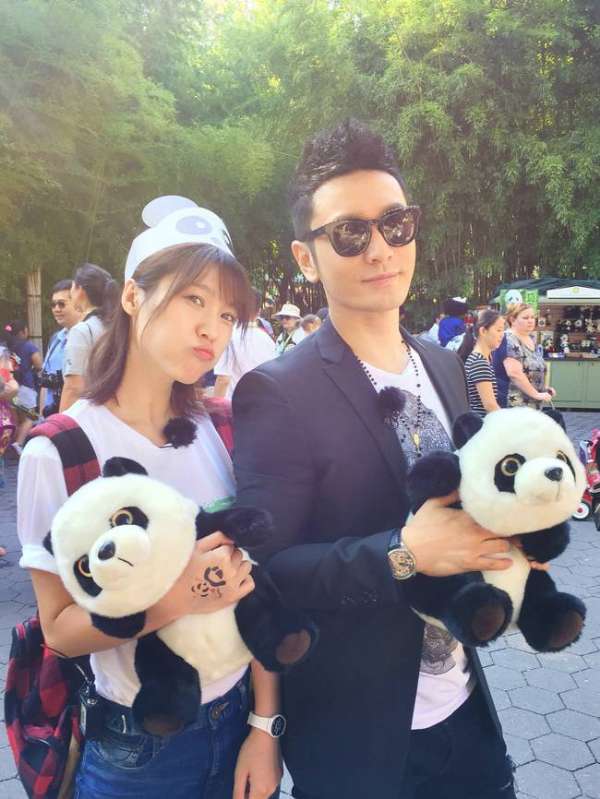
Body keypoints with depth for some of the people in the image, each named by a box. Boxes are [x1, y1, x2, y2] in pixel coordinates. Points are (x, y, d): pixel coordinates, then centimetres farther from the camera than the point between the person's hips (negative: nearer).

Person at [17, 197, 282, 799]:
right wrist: (175, 598, -28)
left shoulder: (220, 432, -6)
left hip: (237, 720, 3)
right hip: (135, 748, -2)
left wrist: (265, 724, -4)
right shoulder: (57, 452, -15)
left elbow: (254, 588, -3)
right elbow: (61, 627, -12)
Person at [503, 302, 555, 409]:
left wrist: (543, 387, 12)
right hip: (516, 406, -9)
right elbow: (514, 373, -25)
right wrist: (536, 394, -21)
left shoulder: (531, 338, 13)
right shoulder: (509, 340, -14)